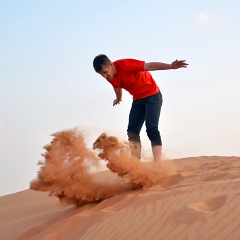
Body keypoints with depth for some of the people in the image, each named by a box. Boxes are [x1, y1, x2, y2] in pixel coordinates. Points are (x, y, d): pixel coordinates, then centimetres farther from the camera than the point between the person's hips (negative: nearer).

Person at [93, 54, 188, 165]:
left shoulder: (125, 64, -26)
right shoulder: (110, 77, -5)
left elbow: (150, 66, -30)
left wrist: (171, 66, -39)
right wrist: (118, 99, 37)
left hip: (152, 95, -7)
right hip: (138, 99, 7)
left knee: (151, 128, -20)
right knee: (132, 131, -3)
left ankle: (157, 163, -26)